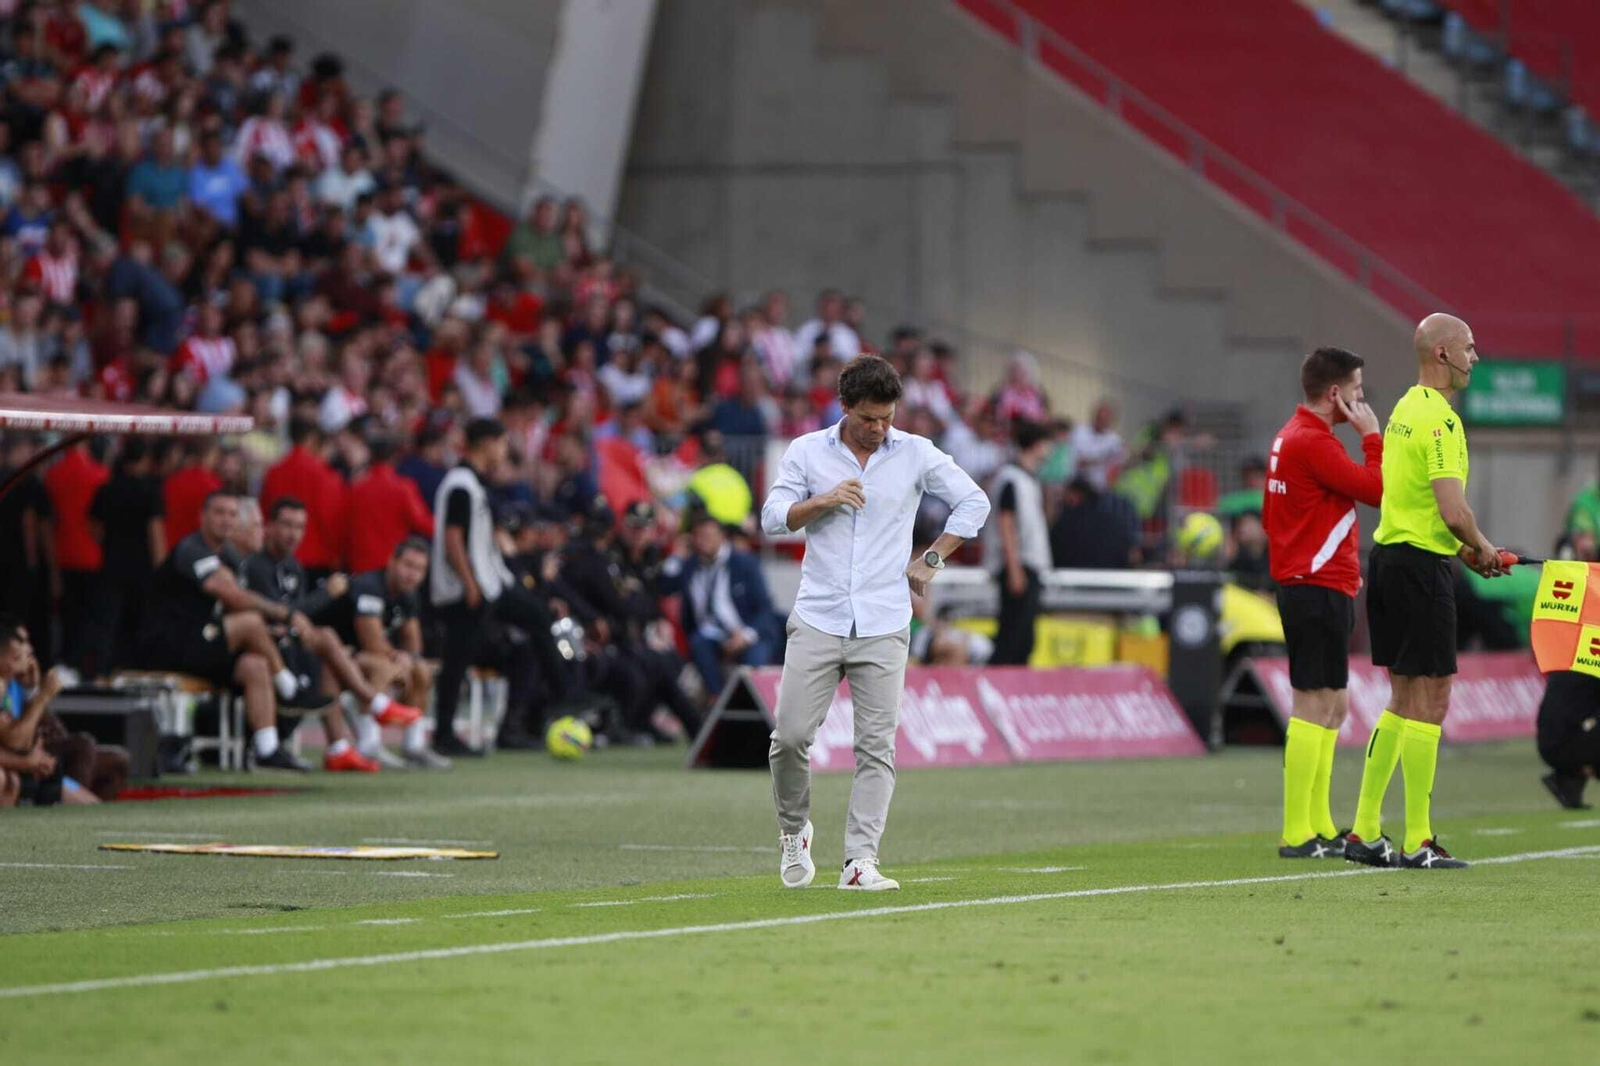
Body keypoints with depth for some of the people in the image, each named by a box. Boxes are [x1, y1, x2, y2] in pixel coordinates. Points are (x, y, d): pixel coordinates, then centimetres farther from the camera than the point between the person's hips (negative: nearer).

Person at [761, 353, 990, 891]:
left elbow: (973, 502, 13)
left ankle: (860, 861, -9)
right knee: (791, 734, -8)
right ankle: (794, 828, 18)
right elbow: (772, 519, 2)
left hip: (883, 625, 0)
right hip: (817, 619, 0)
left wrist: (932, 560, 6)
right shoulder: (807, 451, 5)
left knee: (877, 746, -7)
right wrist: (824, 500, -14)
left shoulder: (916, 454, 4)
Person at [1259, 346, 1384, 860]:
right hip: (1319, 588, -11)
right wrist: (1372, 435, -7)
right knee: (1315, 706, -9)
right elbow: (1376, 490, -19)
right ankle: (1297, 833, -10)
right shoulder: (1313, 441, -16)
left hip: (1303, 583, 11)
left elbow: (1270, 518, 22)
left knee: (1331, 707, 14)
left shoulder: (1290, 436, 16)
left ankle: (1319, 827, 16)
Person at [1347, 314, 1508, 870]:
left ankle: (1364, 831, 16)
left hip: (1388, 554, 10)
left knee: (1404, 700, 14)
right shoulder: (1440, 419, -16)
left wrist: (1463, 549, 12)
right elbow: (1454, 511, -23)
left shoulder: (1405, 409, 14)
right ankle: (1418, 841, -3)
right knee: (1429, 701, -5)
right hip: (1421, 568, -10)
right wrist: (1481, 547, -4)